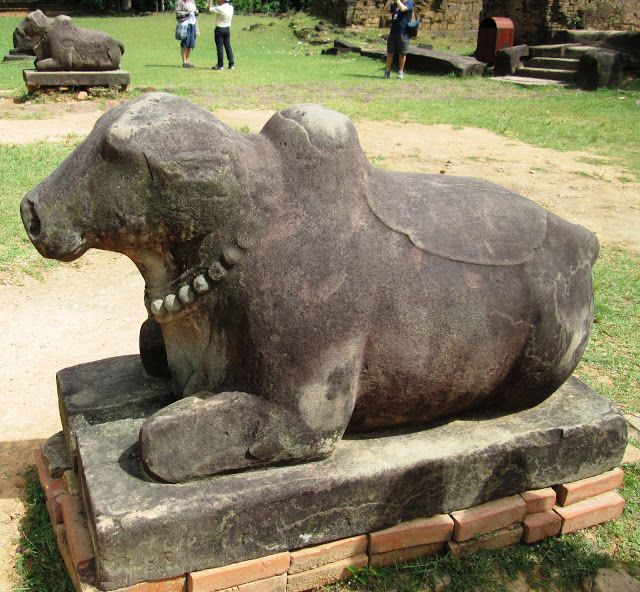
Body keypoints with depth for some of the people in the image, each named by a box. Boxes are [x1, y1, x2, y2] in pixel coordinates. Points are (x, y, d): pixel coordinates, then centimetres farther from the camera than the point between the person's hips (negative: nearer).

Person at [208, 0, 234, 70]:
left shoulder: (220, 8, -19)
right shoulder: (231, 7, 3)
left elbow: (210, 9, -6)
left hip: (220, 29, -6)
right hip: (227, 29, 7)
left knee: (219, 47, -2)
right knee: (228, 46, 10)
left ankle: (220, 65, -1)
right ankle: (232, 64, 9)